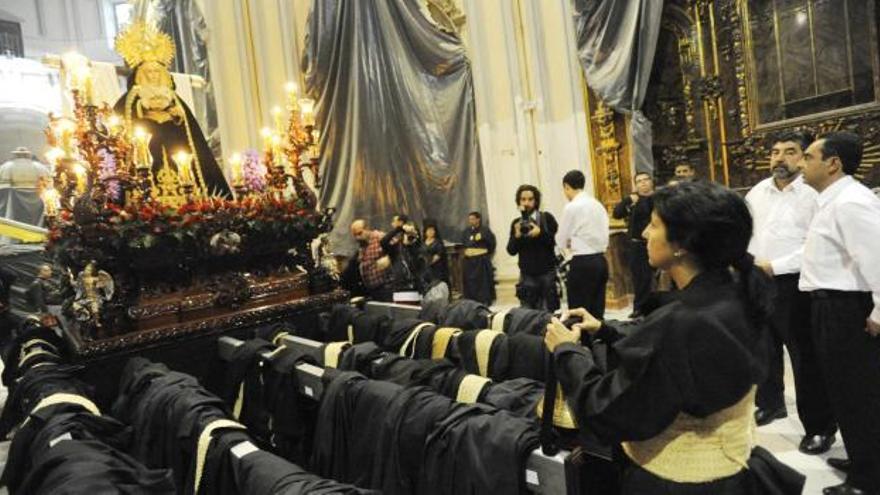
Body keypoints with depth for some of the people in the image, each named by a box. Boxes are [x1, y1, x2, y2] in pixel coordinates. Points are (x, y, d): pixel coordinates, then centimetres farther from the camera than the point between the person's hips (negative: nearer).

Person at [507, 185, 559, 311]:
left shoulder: (547, 218, 0)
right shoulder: (516, 223, 7)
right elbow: (511, 251, 3)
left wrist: (541, 232, -20)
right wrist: (517, 236, -14)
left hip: (548, 273, -2)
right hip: (527, 275, 2)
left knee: (549, 312, 0)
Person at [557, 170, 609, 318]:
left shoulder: (571, 207, -11)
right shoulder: (598, 205, 10)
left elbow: (561, 242, -4)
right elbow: (604, 238, 13)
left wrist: (569, 242, 19)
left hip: (582, 263, -7)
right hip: (601, 260, 7)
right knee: (597, 311, 12)